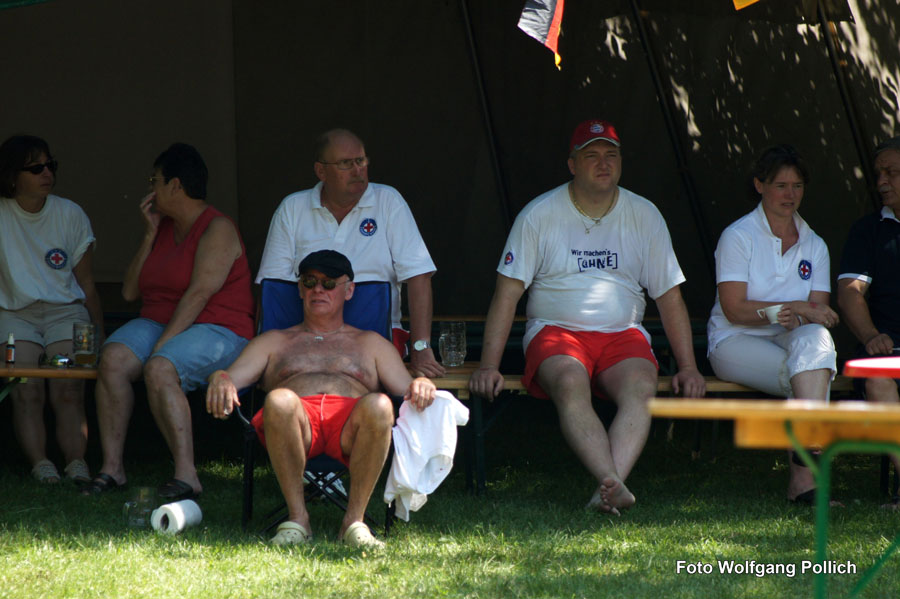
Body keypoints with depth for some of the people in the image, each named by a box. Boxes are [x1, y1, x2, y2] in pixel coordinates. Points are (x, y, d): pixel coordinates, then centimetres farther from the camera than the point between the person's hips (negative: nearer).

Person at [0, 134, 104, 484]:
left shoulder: (70, 215, 8)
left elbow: (87, 285, 14)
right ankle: (39, 465, -33)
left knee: (69, 390, -22)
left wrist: (99, 335, 9)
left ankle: (77, 464, -32)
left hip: (65, 311, 1)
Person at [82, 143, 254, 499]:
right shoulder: (163, 227, 17)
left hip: (216, 331, -7)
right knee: (113, 357, -24)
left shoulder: (218, 229, -7)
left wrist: (162, 345, -25)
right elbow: (130, 292, 13)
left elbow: (199, 293, -18)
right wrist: (150, 234, 7)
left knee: (159, 370, -36)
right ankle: (111, 467, -24)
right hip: (159, 323, 7)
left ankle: (186, 476, -38)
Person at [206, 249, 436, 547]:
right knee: (279, 400, -38)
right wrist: (219, 378, -6)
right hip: (296, 424, 0)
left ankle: (354, 520, -29)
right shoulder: (274, 341, 35)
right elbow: (233, 376, 19)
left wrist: (422, 385, -2)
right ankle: (297, 517, -29)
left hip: (350, 425, 0)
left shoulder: (371, 344, 35)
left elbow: (407, 390, 23)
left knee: (379, 405, -37)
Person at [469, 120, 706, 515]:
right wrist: (488, 365, -10)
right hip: (556, 332, -2)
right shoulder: (540, 215, 2)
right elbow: (507, 293, 0)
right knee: (570, 385, -36)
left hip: (622, 334, 2)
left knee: (641, 388, -32)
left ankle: (608, 489, -47)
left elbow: (670, 296, 13)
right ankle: (614, 484, -48)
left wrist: (688, 367, 5)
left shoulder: (644, 216, 9)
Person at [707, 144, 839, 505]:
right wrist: (795, 307, -17)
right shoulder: (738, 237, -1)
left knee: (815, 339, -35)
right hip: (735, 343, -3)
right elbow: (734, 310, -10)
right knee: (807, 379, -33)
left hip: (790, 340, 3)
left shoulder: (814, 245, 13)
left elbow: (819, 311, 3)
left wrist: (798, 318, -21)